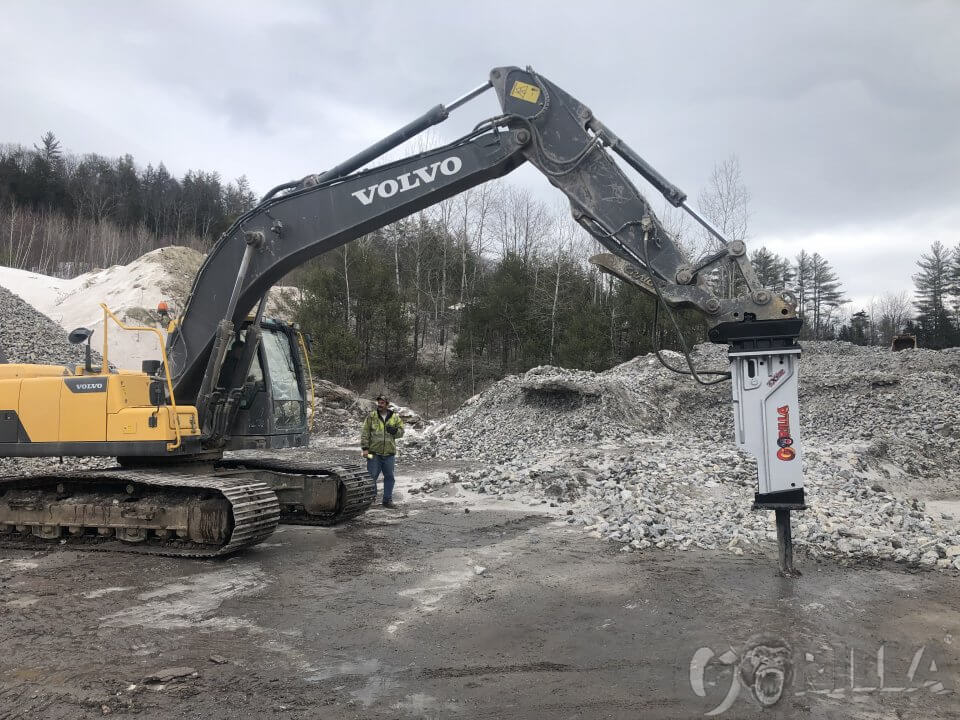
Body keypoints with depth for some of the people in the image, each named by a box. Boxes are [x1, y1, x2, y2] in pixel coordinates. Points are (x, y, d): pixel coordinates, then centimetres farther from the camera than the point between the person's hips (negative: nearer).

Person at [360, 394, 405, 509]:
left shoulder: (395, 417, 7)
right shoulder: (371, 417, 1)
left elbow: (401, 431, 10)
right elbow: (365, 433, -1)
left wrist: (395, 430, -13)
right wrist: (365, 448, -9)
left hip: (389, 453, 2)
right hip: (374, 453, -2)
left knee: (389, 477, 8)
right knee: (371, 477, 1)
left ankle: (387, 500, 20)